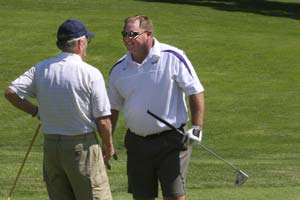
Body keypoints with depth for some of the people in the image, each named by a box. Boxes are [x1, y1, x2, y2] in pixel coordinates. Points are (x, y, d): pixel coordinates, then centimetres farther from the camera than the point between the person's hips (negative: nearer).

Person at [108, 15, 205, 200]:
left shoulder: (173, 58, -8)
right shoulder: (119, 69, 5)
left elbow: (196, 92, -5)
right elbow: (113, 108, 16)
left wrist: (197, 127, -13)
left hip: (171, 141, -4)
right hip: (137, 143, 5)